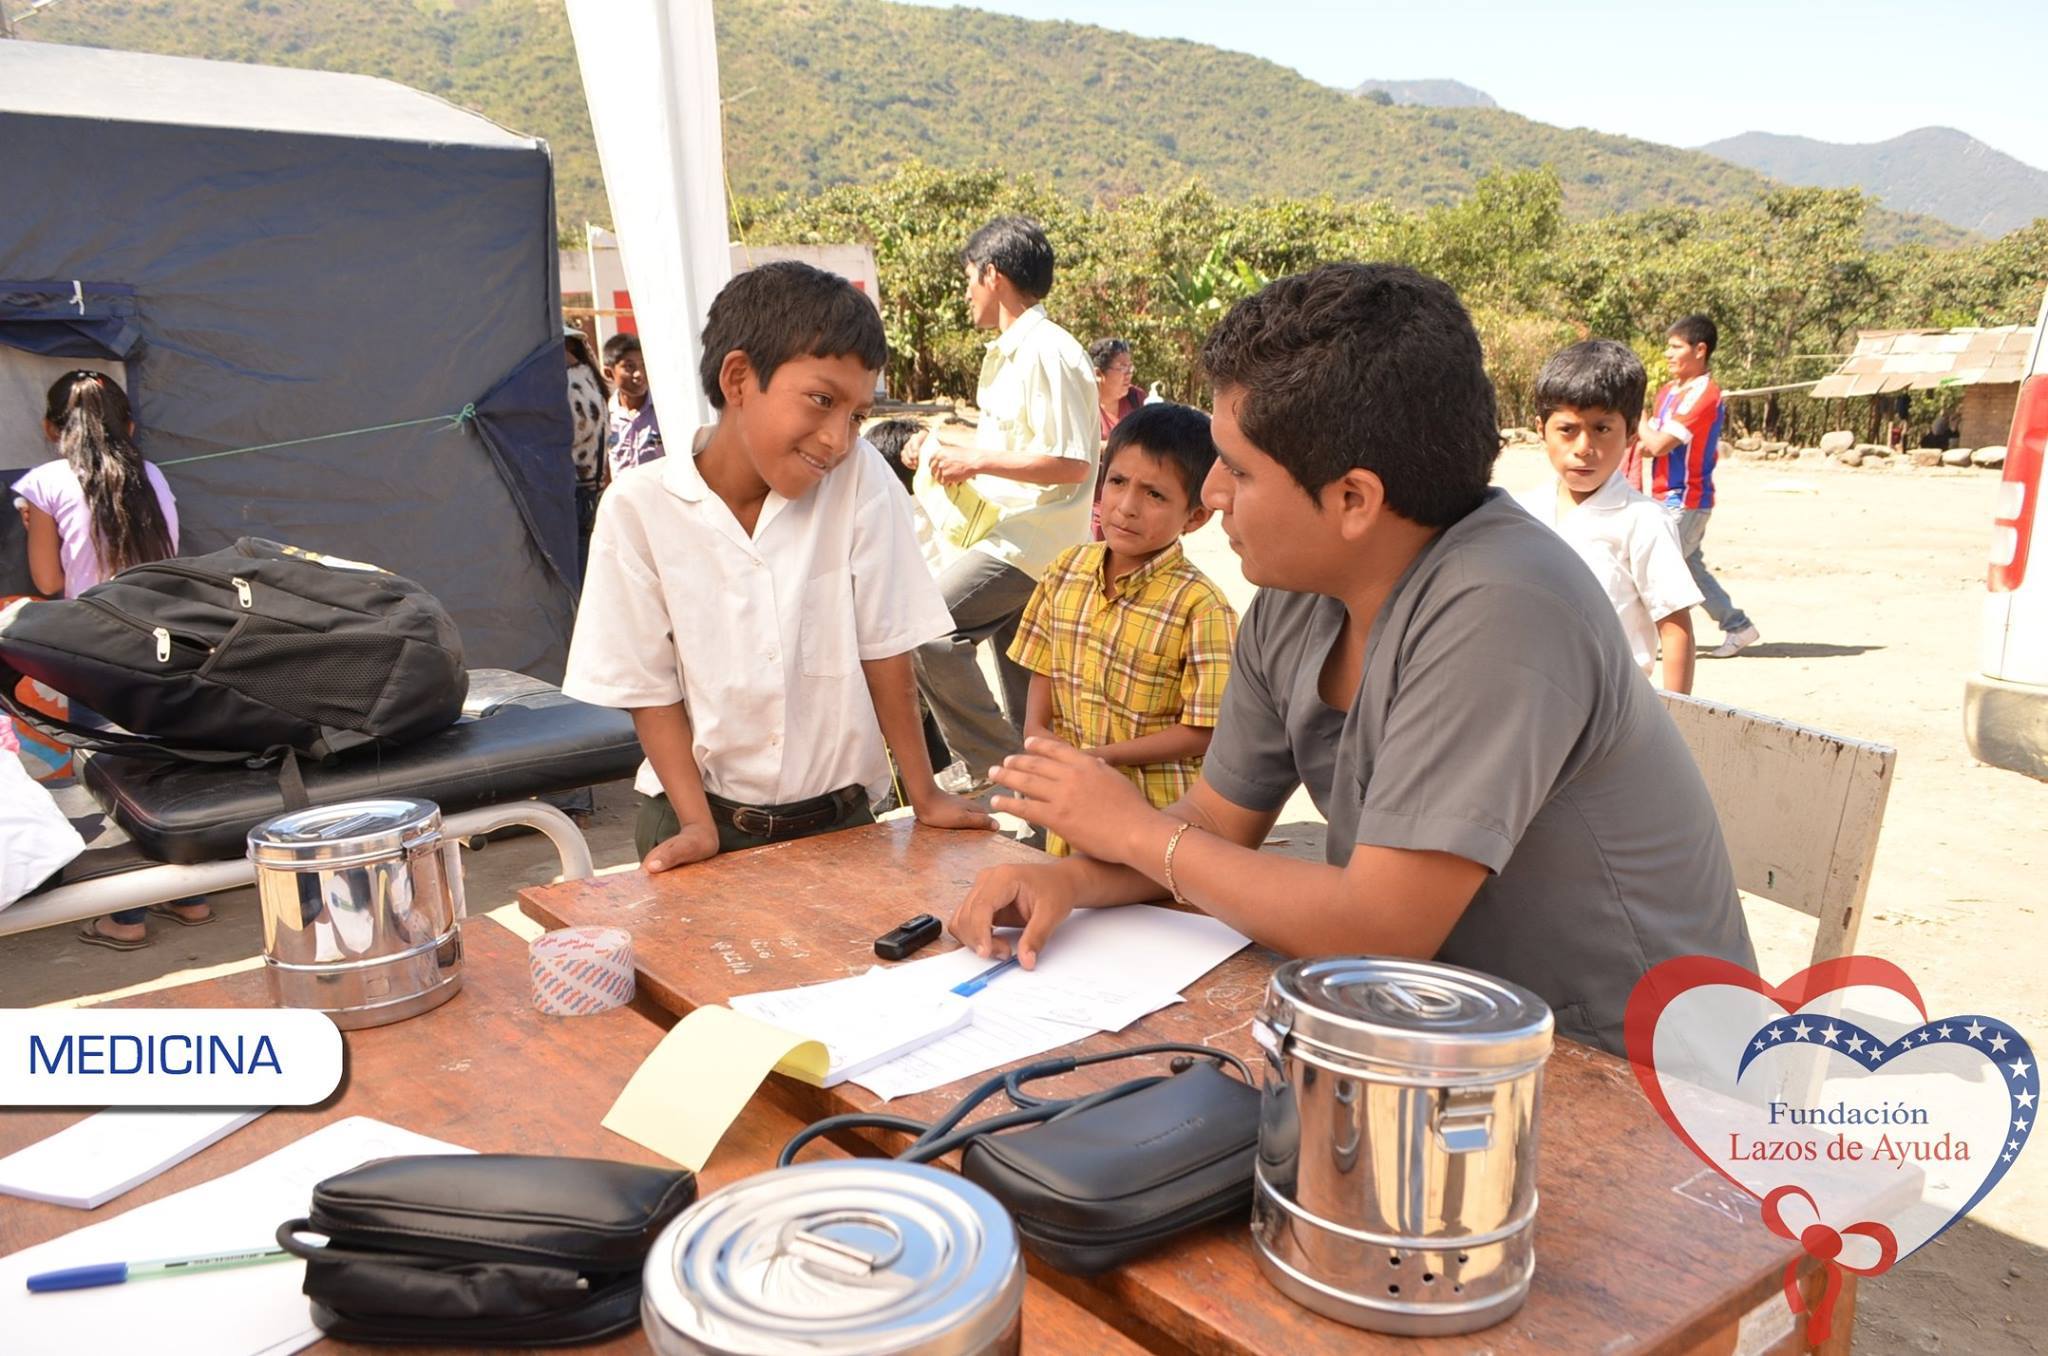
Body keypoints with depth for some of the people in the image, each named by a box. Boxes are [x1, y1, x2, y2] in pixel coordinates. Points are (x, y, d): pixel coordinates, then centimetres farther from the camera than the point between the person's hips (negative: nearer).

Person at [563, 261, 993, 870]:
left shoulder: (860, 477, -12)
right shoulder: (639, 506, -11)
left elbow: (883, 647, -7)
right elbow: (651, 688, -6)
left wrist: (925, 795, -4)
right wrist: (699, 824, -13)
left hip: (840, 815, 1)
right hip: (706, 815, 0)